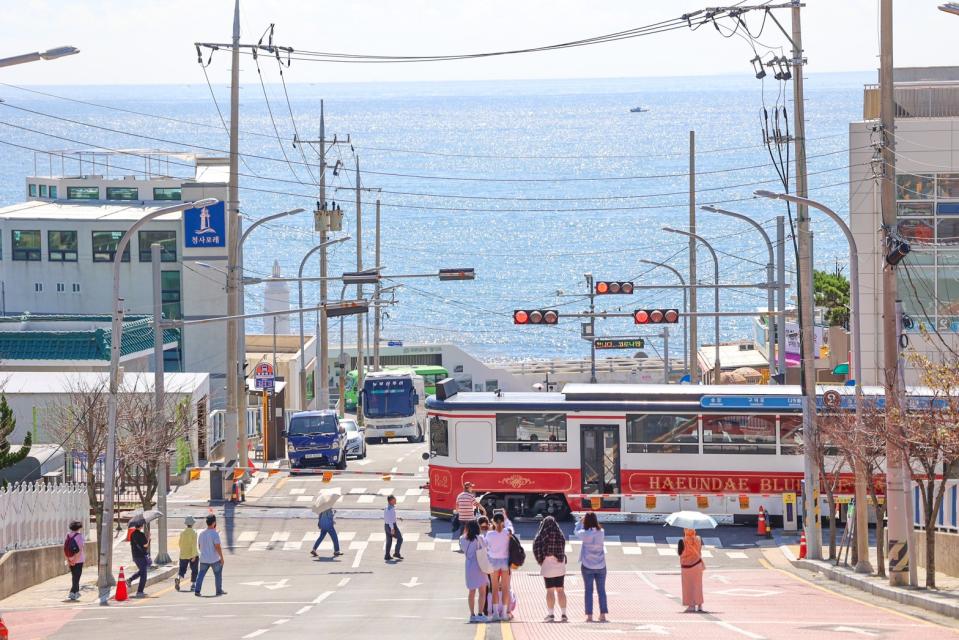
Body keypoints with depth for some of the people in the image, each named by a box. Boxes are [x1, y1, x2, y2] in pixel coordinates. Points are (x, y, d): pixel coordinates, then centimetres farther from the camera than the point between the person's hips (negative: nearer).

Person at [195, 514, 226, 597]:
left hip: (203, 559, 5)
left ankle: (197, 590, -7)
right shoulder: (214, 534, -15)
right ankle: (219, 591, 19)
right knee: (218, 575, 12)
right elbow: (218, 547, -19)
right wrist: (221, 557, -11)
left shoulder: (201, 533, 5)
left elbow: (199, 546, 14)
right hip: (215, 559, -5)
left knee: (201, 574, 5)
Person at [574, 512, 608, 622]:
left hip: (587, 566, -2)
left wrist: (580, 521, 20)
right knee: (601, 590, 8)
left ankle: (589, 615, 0)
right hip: (600, 566, 2)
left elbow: (576, 532, 7)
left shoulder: (585, 534, -12)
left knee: (589, 590, 4)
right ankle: (603, 615, 5)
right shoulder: (601, 532, -5)